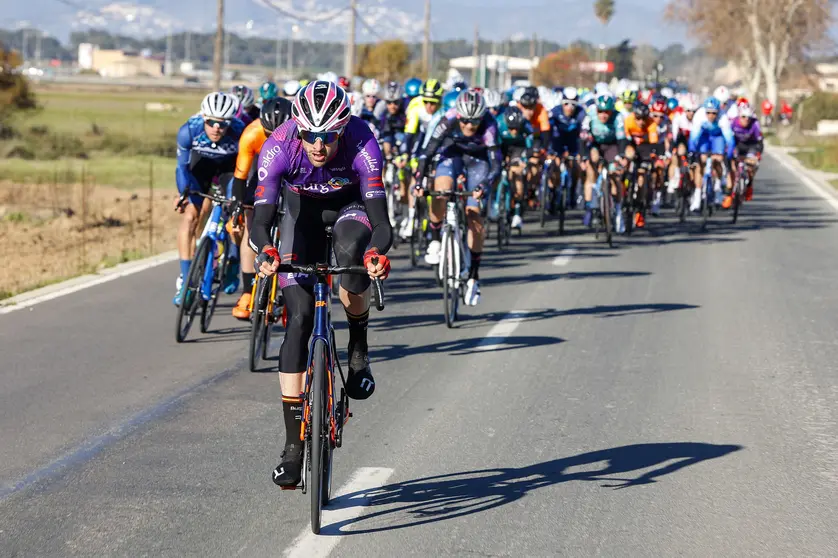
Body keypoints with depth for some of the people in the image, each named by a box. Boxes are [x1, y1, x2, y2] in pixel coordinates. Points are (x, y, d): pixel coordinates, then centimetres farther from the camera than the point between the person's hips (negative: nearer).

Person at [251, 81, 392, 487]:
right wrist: (266, 252, -59)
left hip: (350, 205, -1)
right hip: (302, 211, 1)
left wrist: (377, 253, -61)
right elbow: (261, 218, -37)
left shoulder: (361, 143, -34)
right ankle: (293, 446, -8)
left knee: (353, 249, -38)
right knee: (299, 318, -11)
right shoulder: (278, 147, -32)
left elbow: (380, 221, -39)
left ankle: (359, 349, -10)